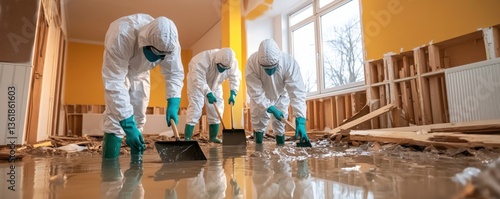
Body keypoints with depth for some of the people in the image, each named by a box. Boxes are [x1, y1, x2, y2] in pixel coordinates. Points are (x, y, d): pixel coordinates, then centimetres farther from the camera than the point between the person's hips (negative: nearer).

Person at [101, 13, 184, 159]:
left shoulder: (170, 43, -33)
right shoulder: (121, 38, -46)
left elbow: (175, 73, -21)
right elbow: (114, 83, -46)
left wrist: (173, 104, -37)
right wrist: (128, 126, -48)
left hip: (140, 71, 4)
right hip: (116, 68, -4)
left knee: (139, 116, 6)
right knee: (115, 115, -19)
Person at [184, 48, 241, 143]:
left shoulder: (232, 62, -23)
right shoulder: (203, 59, -39)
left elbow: (235, 77, -20)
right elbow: (199, 79, -40)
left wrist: (232, 94, -33)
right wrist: (208, 93, -48)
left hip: (214, 84, 5)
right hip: (196, 82, -5)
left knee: (217, 108, 0)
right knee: (195, 107, -17)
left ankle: (213, 137, 12)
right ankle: (187, 138, -15)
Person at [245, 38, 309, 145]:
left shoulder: (289, 62, -39)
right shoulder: (252, 63, -39)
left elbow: (297, 92, -41)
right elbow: (256, 92, -31)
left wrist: (300, 120, -47)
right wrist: (271, 109, -32)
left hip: (280, 95, 0)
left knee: (280, 123, 4)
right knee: (259, 122, 7)